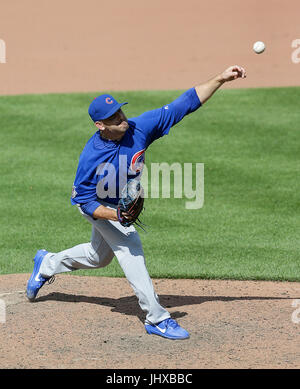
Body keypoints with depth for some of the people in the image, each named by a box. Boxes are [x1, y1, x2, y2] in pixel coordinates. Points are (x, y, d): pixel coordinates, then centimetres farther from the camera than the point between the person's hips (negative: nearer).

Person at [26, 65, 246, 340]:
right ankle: (157, 319, -17)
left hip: (125, 203, 6)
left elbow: (184, 104, -29)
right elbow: (85, 200, -25)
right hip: (99, 207, -6)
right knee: (130, 248, -21)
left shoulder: (139, 128, -27)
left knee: (99, 257, 23)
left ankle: (47, 264, 48)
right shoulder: (91, 156, -35)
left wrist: (221, 79, -36)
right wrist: (116, 216, -42)